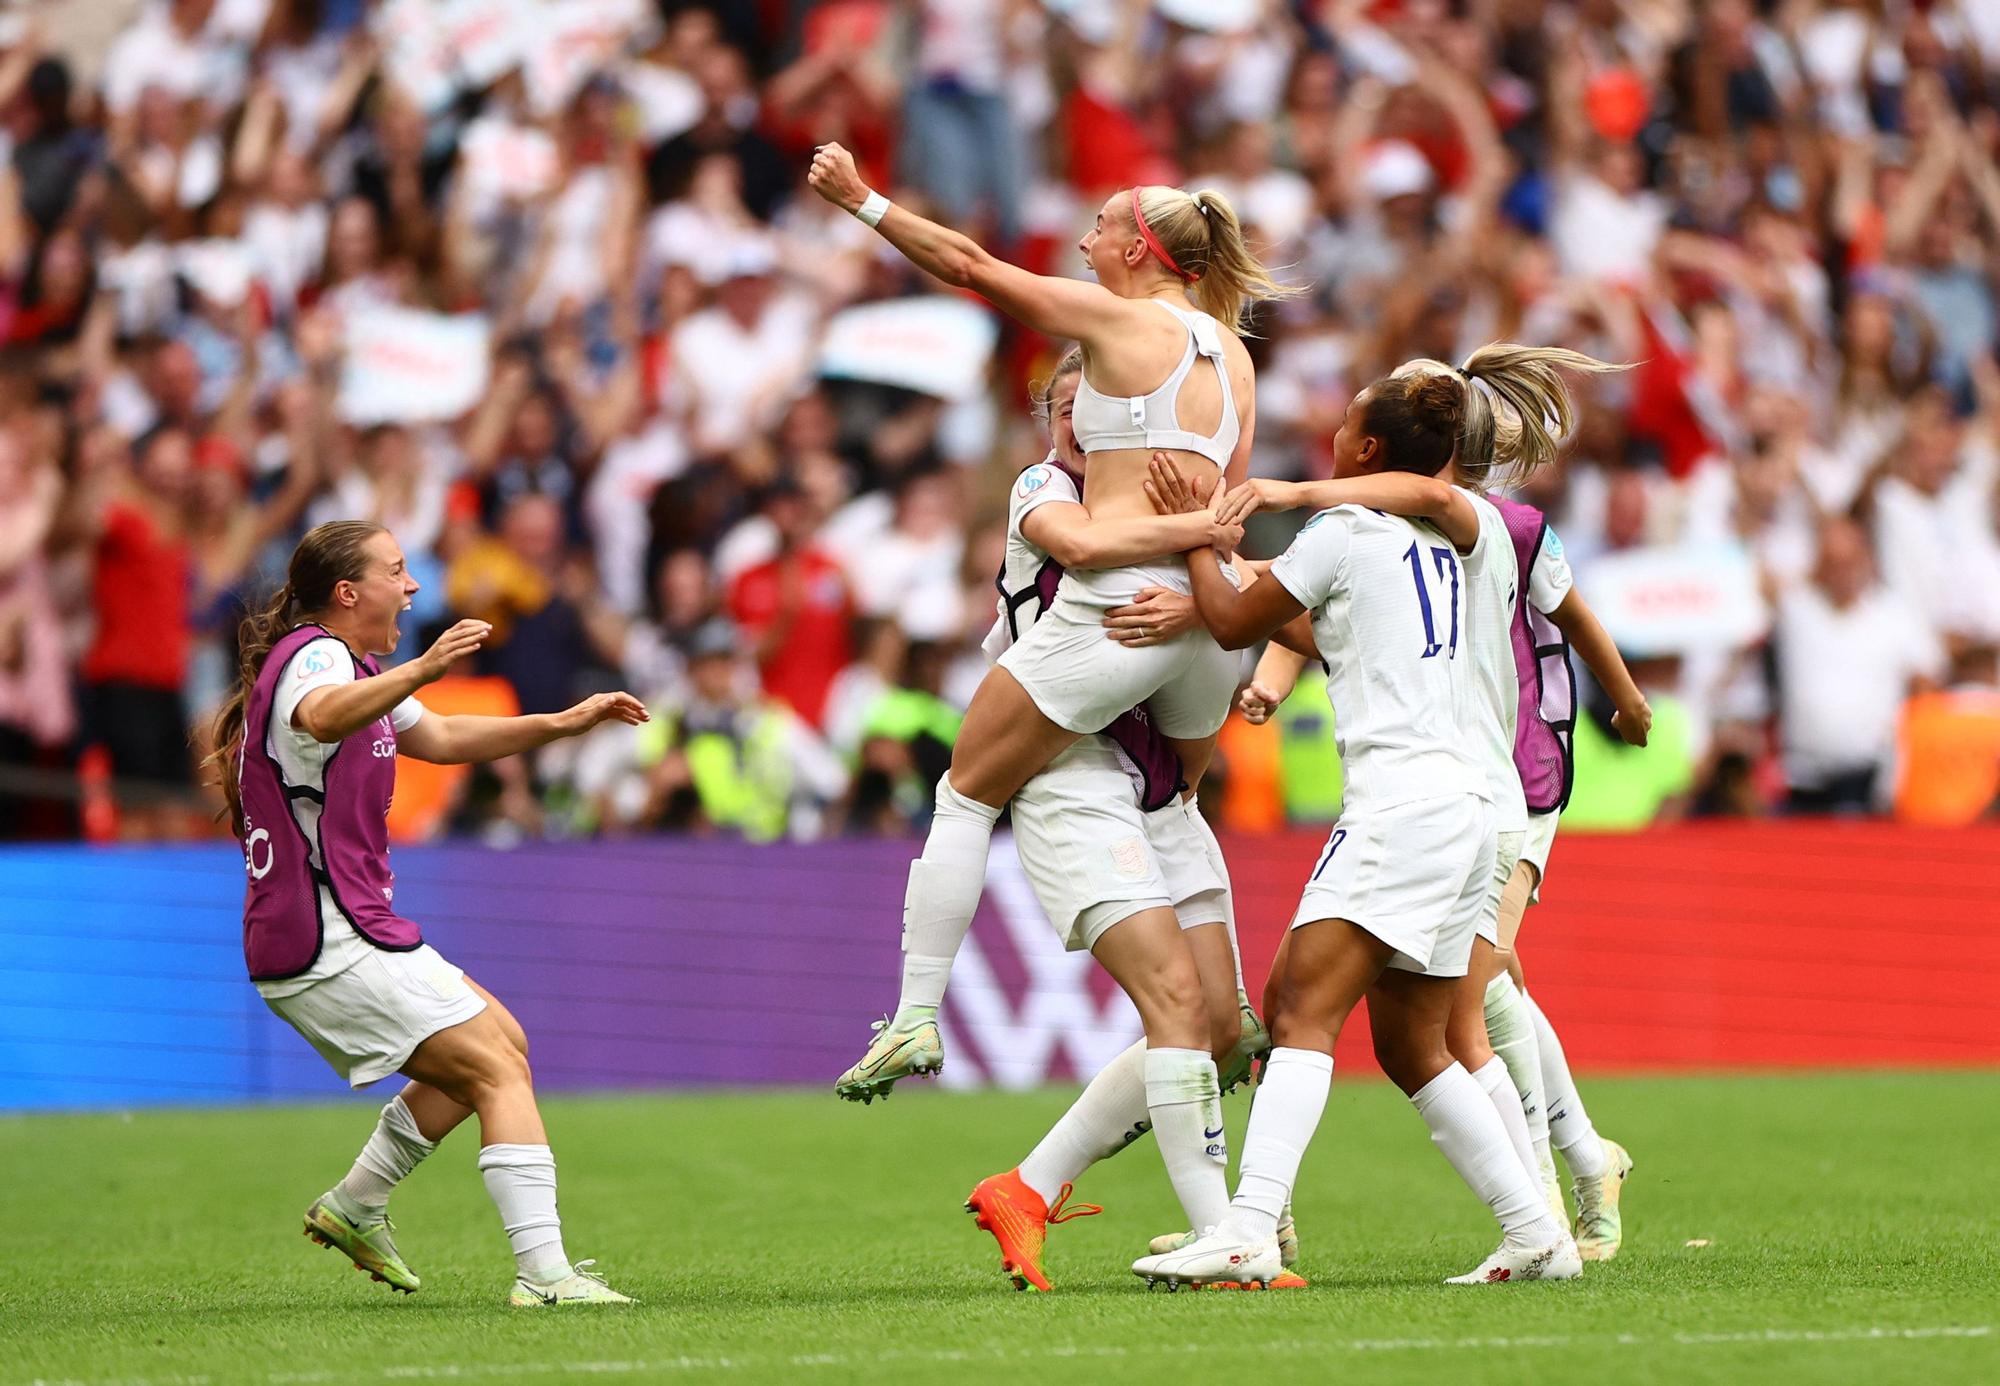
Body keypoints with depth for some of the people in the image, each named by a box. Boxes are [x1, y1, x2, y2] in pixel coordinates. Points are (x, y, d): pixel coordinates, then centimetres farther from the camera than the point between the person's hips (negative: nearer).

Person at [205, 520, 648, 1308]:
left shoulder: (337, 660, 18)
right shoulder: (313, 656, -15)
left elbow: (440, 739, 32)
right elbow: (322, 717, -41)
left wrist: (562, 725, 24)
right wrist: (420, 670, -55)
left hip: (307, 944, 11)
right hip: (334, 944, -11)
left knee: (501, 1043, 19)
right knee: (501, 1072, -13)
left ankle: (354, 1207, 19)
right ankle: (543, 1273, -22)